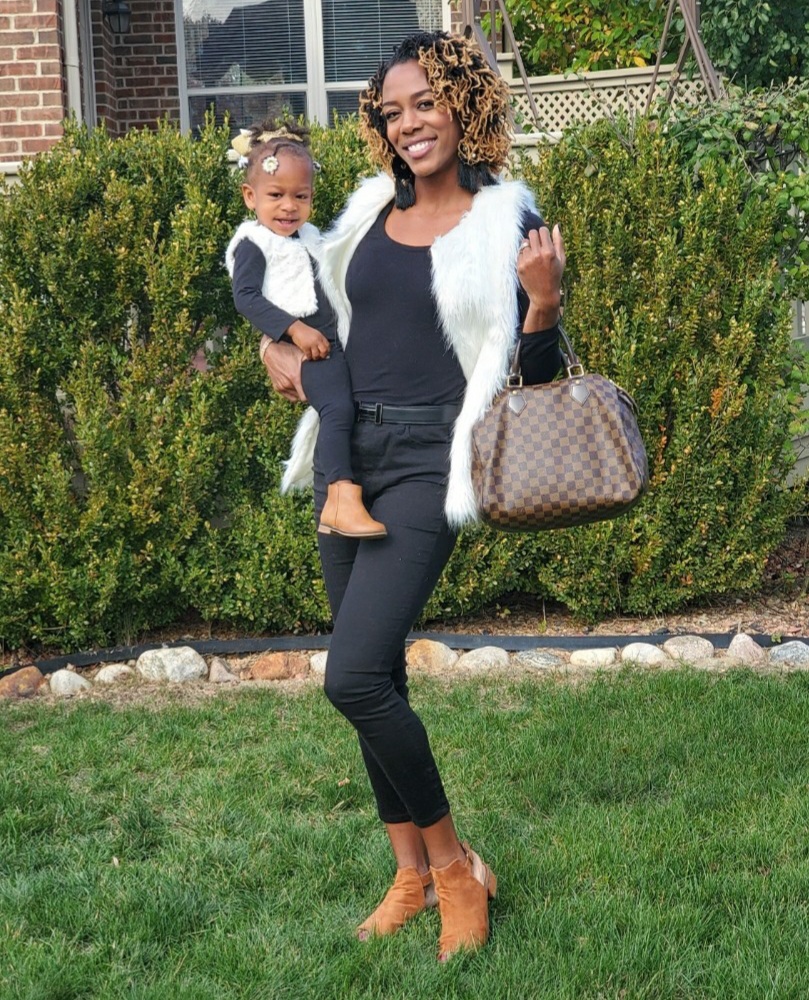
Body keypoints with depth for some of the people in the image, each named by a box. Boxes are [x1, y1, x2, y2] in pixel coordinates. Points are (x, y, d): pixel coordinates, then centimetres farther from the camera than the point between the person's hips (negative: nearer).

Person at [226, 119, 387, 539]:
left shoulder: (310, 237, 22)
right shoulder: (253, 243, -3)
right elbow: (246, 297, -14)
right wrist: (294, 329, -21)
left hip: (337, 338, 10)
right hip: (307, 344, -9)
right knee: (338, 407, -28)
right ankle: (344, 501, -34)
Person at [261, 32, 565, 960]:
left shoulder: (505, 223, -3)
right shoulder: (369, 211, 11)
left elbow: (533, 374, -2)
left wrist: (544, 301, -20)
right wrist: (278, 347, 9)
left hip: (423, 461, -6)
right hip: (345, 450, 6)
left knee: (353, 677, -18)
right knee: (378, 676, 10)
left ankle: (454, 861, 2)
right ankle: (411, 873, 24)